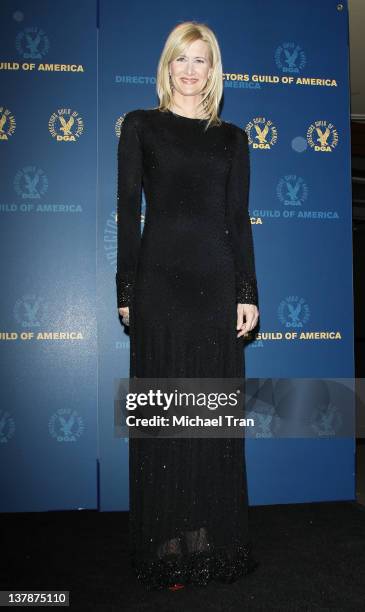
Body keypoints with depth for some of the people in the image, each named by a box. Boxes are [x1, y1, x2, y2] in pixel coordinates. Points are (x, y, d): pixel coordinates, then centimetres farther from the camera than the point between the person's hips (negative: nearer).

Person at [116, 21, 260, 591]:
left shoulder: (232, 137, 14)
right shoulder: (141, 125, 8)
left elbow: (239, 219, 9)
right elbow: (128, 211, 2)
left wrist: (248, 292, 1)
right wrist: (127, 289, -5)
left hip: (217, 281, 3)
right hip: (159, 278, -2)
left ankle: (214, 535, 20)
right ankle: (167, 543, 14)